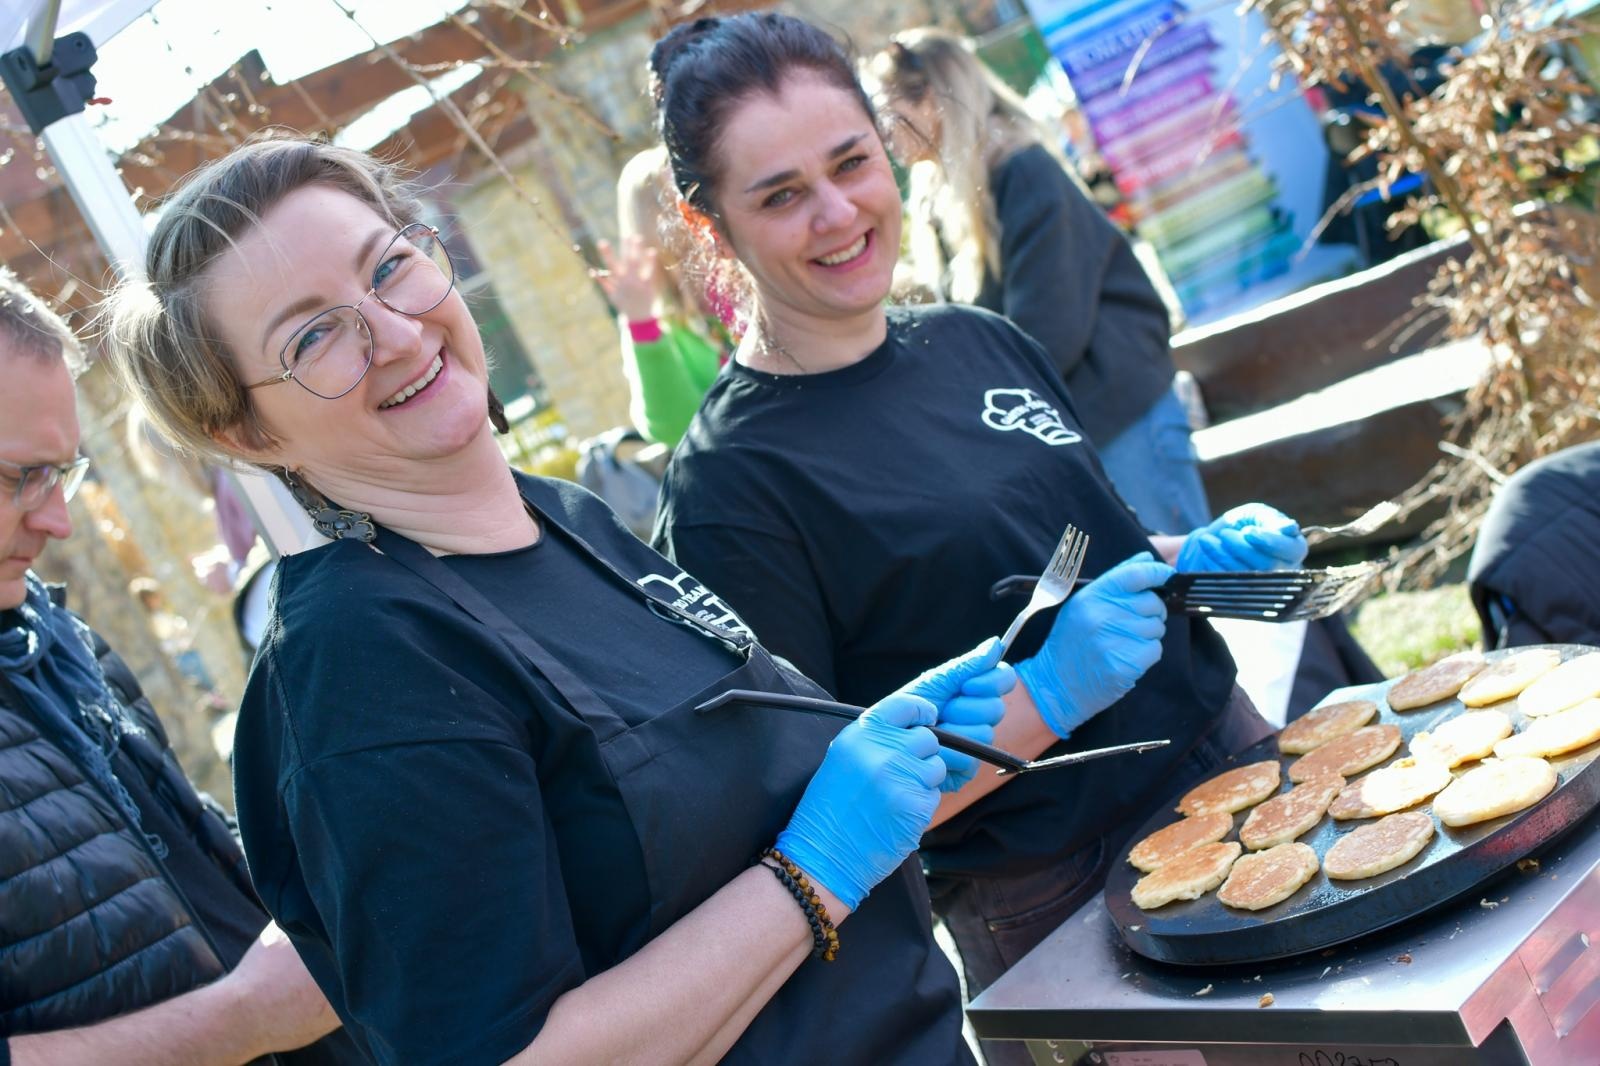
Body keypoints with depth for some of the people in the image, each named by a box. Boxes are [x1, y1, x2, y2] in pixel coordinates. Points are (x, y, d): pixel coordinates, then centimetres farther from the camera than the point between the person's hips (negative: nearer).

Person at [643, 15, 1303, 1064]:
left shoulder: (979, 340, 3)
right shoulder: (731, 486, -18)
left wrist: (1205, 554, -1)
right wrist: (1044, 697, -27)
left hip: (1234, 762, 7)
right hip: (1057, 909, -6)